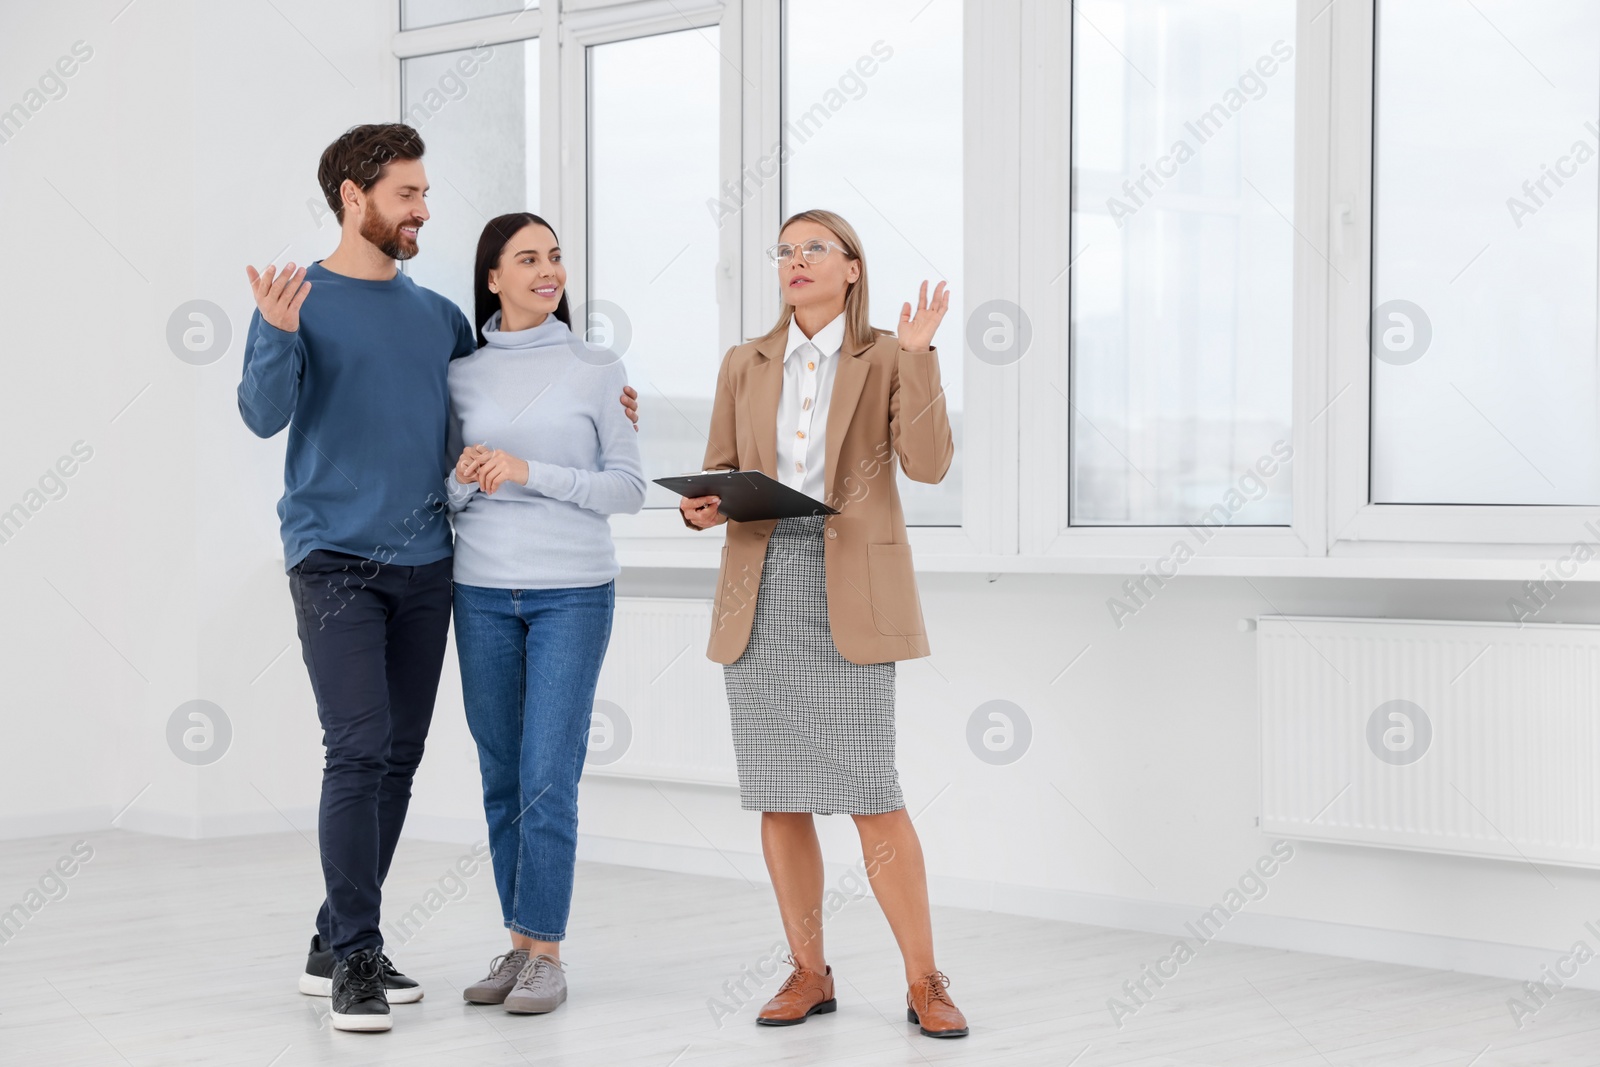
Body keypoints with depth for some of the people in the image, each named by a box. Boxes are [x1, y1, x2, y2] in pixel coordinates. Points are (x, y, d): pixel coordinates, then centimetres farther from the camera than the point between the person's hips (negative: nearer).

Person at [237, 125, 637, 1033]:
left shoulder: (437, 315, 13)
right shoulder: (301, 300, -1)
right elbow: (264, 415, -13)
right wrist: (277, 336, -30)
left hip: (425, 563, 6)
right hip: (336, 560, -6)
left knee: (399, 759, 6)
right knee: (359, 751, -14)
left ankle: (339, 948, 16)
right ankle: (354, 959, -7)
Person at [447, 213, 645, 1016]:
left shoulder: (597, 369, 0)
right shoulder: (462, 375, 6)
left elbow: (629, 489, -2)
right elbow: (448, 493, 11)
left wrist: (530, 473, -13)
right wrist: (467, 481, -12)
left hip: (573, 593, -2)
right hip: (482, 593, 3)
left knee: (548, 779, -7)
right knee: (503, 780, 6)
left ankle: (546, 952, 1)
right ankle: (520, 944, 14)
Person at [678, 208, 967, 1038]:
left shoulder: (885, 359, 3)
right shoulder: (745, 365, 12)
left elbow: (928, 463, -10)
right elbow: (719, 471, 16)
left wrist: (915, 356, -14)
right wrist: (703, 507, -6)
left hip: (850, 588, -4)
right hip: (760, 584, 4)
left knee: (868, 790, -9)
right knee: (777, 793, 4)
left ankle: (924, 982, 0)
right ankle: (808, 973, 15)